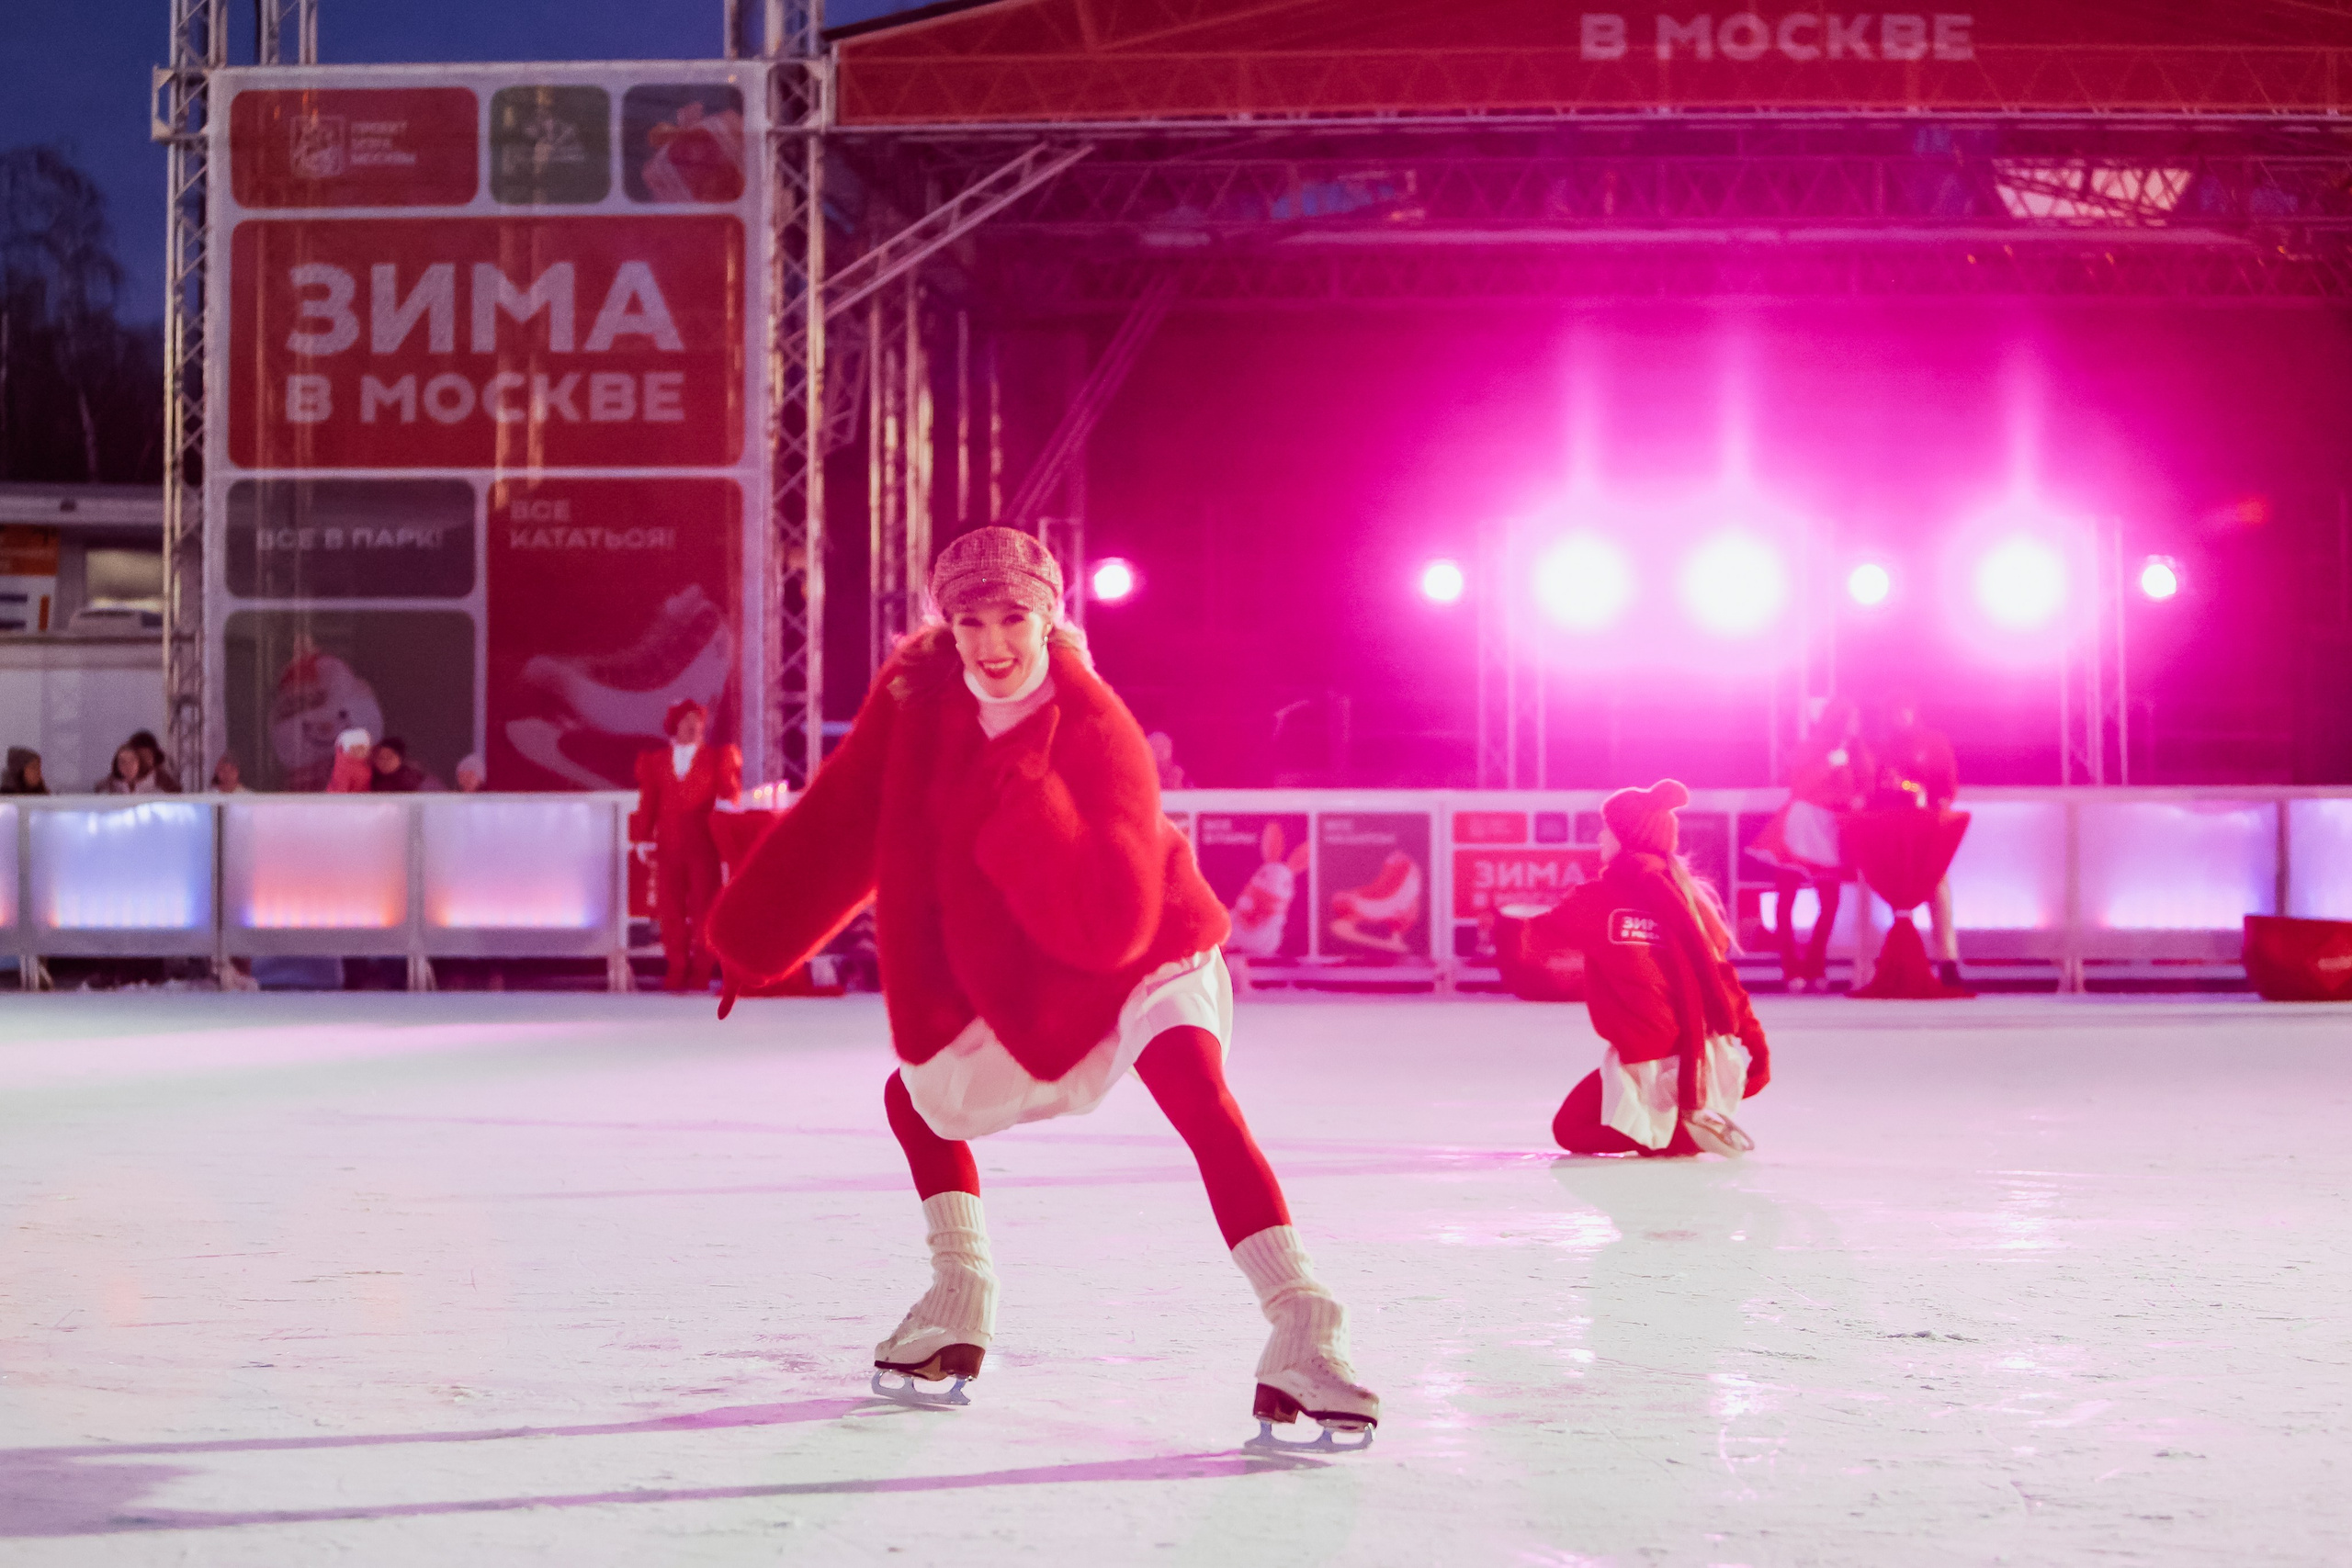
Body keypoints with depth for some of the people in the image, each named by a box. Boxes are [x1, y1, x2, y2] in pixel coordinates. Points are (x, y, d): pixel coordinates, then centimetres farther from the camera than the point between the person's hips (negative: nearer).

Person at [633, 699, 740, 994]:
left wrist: (726, 803, -21)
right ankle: (677, 970, 7)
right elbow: (648, 803, 10)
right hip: (668, 847, 2)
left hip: (703, 846, -2)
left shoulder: (716, 757, 9)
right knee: (671, 912, 0)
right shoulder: (655, 762, 13)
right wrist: (642, 836, 2)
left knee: (703, 911, -3)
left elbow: (729, 792, 1)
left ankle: (701, 971, 3)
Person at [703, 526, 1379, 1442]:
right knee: (916, 1094, 14)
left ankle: (1301, 1334, -37)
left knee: (1199, 1099, -30)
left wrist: (1016, 786, -43)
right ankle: (959, 1309, 29)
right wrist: (752, 943, 4)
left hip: (1140, 956, -7)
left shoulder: (1097, 732, -28)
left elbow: (1113, 917, -37)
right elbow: (840, 821, -1)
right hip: (1005, 975, 7)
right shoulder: (916, 697, -12)